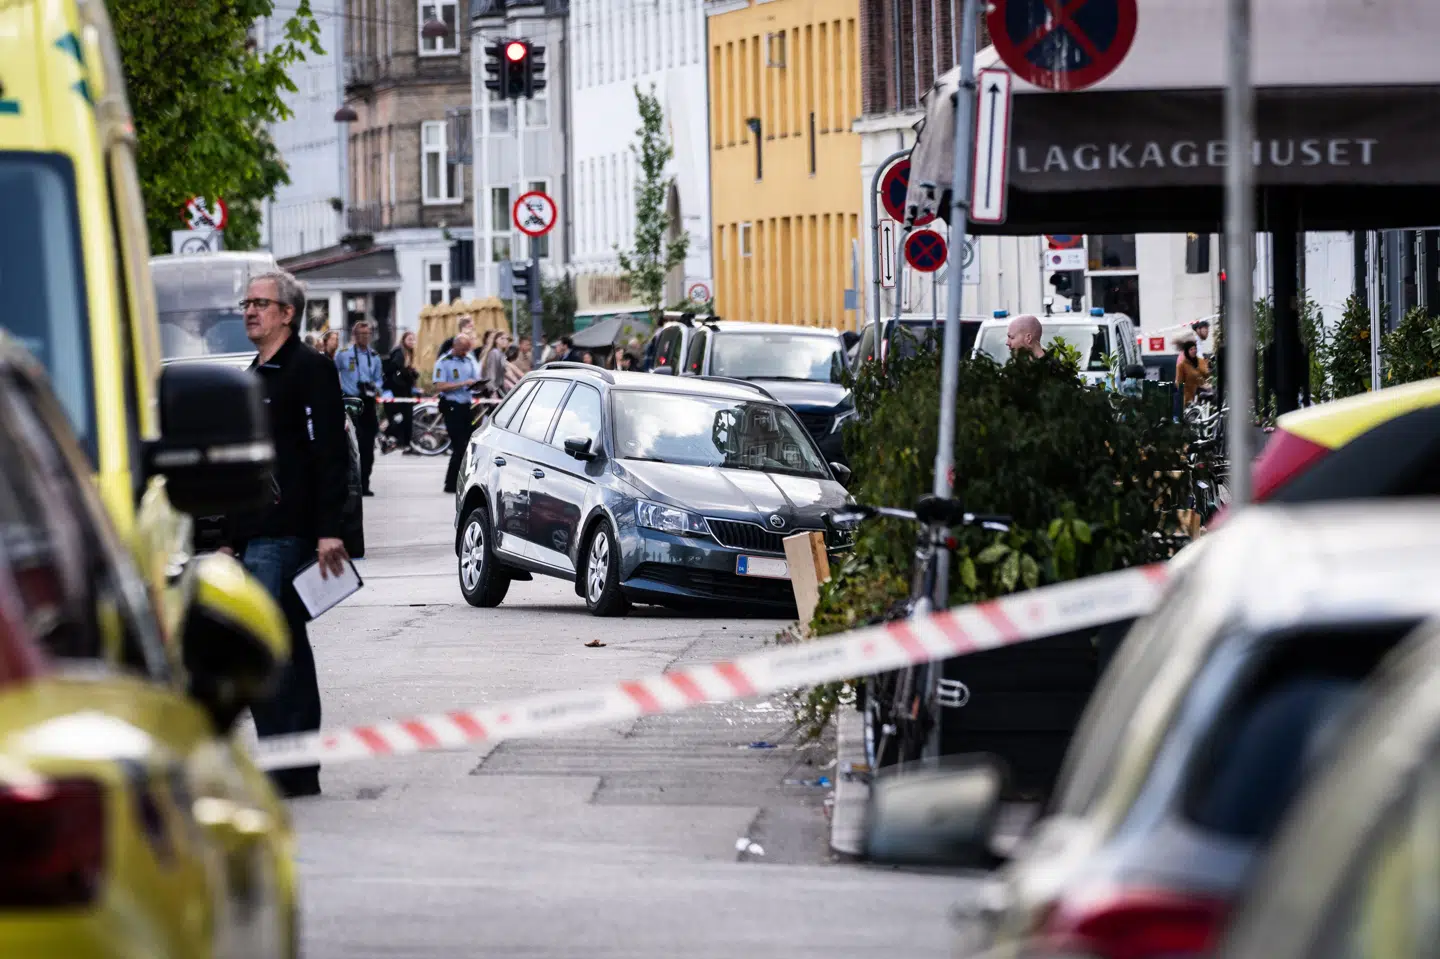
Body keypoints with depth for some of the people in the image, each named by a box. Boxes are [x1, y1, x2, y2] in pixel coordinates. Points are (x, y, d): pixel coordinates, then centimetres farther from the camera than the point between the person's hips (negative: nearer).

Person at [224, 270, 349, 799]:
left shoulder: (309, 369, -6)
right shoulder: (254, 377, 21)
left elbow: (330, 453, -14)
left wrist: (329, 531, -20)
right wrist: (231, 537, 22)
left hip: (285, 536, -9)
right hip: (255, 537, 10)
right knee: (288, 650, 10)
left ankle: (283, 767, -13)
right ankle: (300, 771, 13)